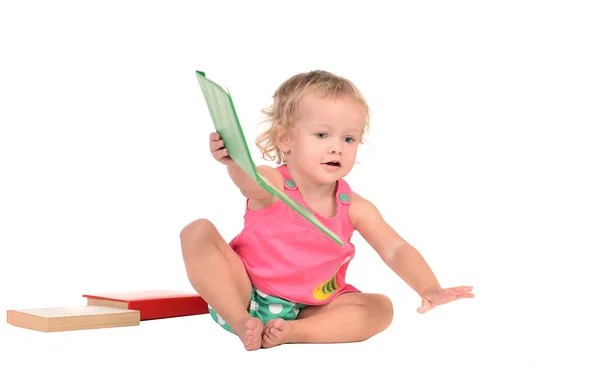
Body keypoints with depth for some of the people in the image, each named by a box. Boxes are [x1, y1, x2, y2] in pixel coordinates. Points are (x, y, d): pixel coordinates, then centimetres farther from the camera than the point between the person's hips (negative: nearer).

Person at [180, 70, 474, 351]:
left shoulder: (353, 207, -7)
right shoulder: (271, 185, -17)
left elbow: (396, 250, -12)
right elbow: (249, 181, -42)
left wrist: (429, 289, -30)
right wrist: (234, 161, -67)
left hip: (308, 309, 3)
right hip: (246, 293, -3)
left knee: (381, 308, -15)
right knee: (198, 232, -20)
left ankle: (293, 332, -26)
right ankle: (240, 321, -22)